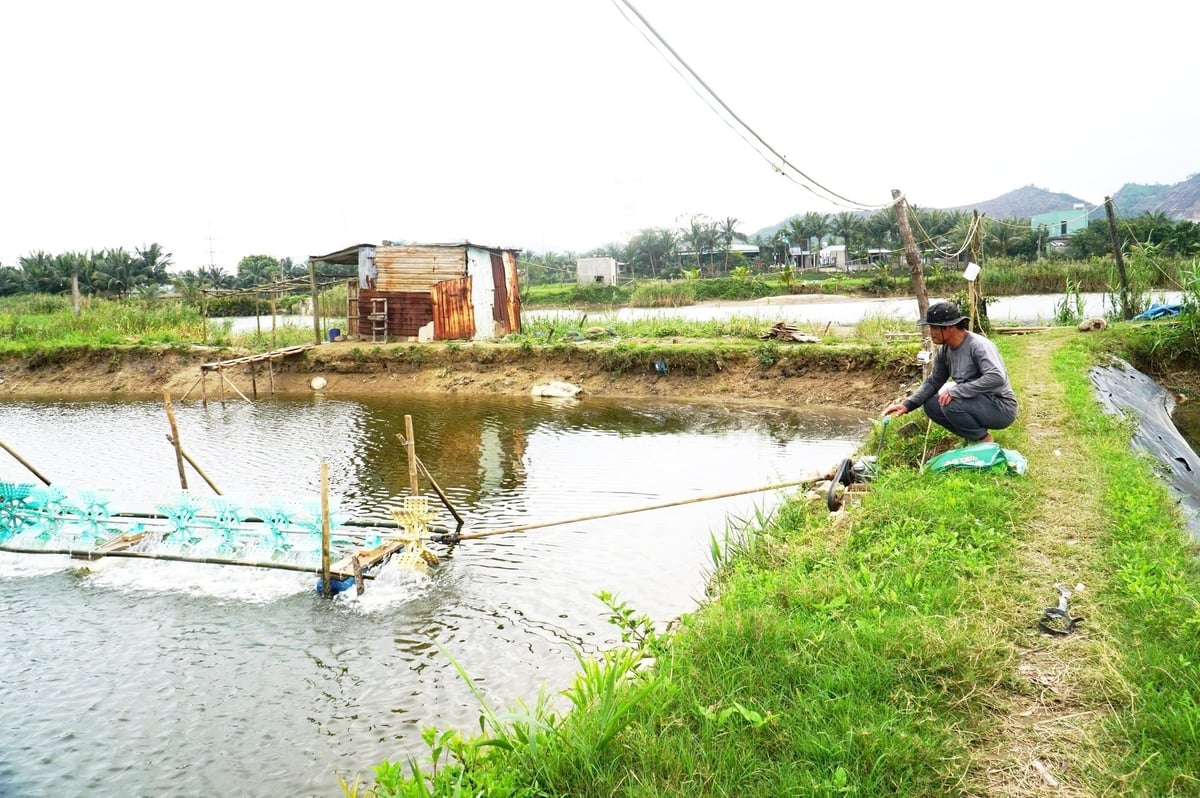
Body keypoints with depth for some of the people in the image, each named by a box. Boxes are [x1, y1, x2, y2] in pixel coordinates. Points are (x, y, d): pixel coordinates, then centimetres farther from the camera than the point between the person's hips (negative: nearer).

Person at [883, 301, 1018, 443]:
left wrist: (955, 391, -33)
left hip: (1001, 408, -8)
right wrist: (908, 404, -5)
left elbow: (996, 378, -38)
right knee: (930, 405, 1)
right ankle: (974, 436, 8)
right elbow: (933, 382, 9)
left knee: (951, 404, -28)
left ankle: (984, 441, -5)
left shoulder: (979, 346, -25)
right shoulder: (944, 351, 0)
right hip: (978, 402, 8)